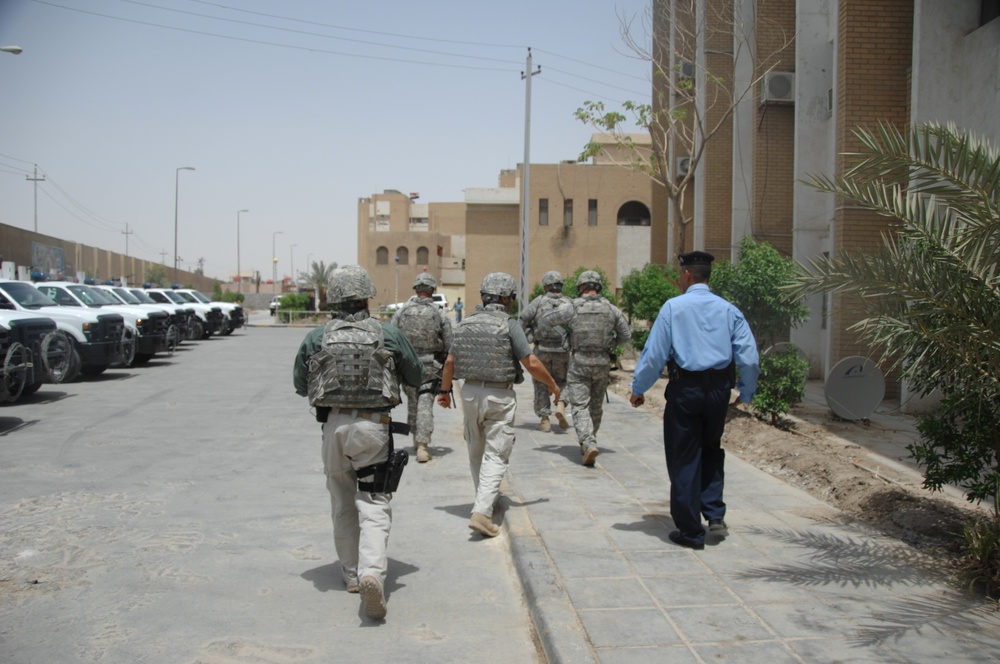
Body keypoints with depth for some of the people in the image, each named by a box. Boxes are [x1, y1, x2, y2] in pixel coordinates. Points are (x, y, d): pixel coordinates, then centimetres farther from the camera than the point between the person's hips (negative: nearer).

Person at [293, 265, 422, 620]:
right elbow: (415, 376, 8)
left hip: (333, 425, 2)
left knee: (342, 504, 18)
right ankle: (372, 572, -21)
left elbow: (300, 384, 11)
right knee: (374, 506, -1)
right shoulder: (389, 334, -4)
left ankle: (352, 572, 27)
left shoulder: (316, 338, 0)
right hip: (373, 426, -2)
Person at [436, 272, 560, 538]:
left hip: (470, 392, 5)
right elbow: (531, 363, -13)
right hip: (499, 397, -5)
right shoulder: (509, 325, -11)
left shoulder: (466, 323, 4)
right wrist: (552, 384, 3)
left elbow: (450, 361, 7)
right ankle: (481, 512, -13)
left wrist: (444, 390, 20)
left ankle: (486, 499, 36)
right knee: (495, 456, -2)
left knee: (476, 451, 21)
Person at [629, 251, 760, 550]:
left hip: (685, 390, -3)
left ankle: (690, 531, 12)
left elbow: (654, 353, -7)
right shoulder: (728, 309, 6)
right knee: (711, 449, 25)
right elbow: (749, 358, 2)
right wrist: (746, 394, 13)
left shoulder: (673, 307, -4)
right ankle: (715, 513, 14)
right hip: (719, 388, 4)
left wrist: (638, 388, 3)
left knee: (684, 459, 6)